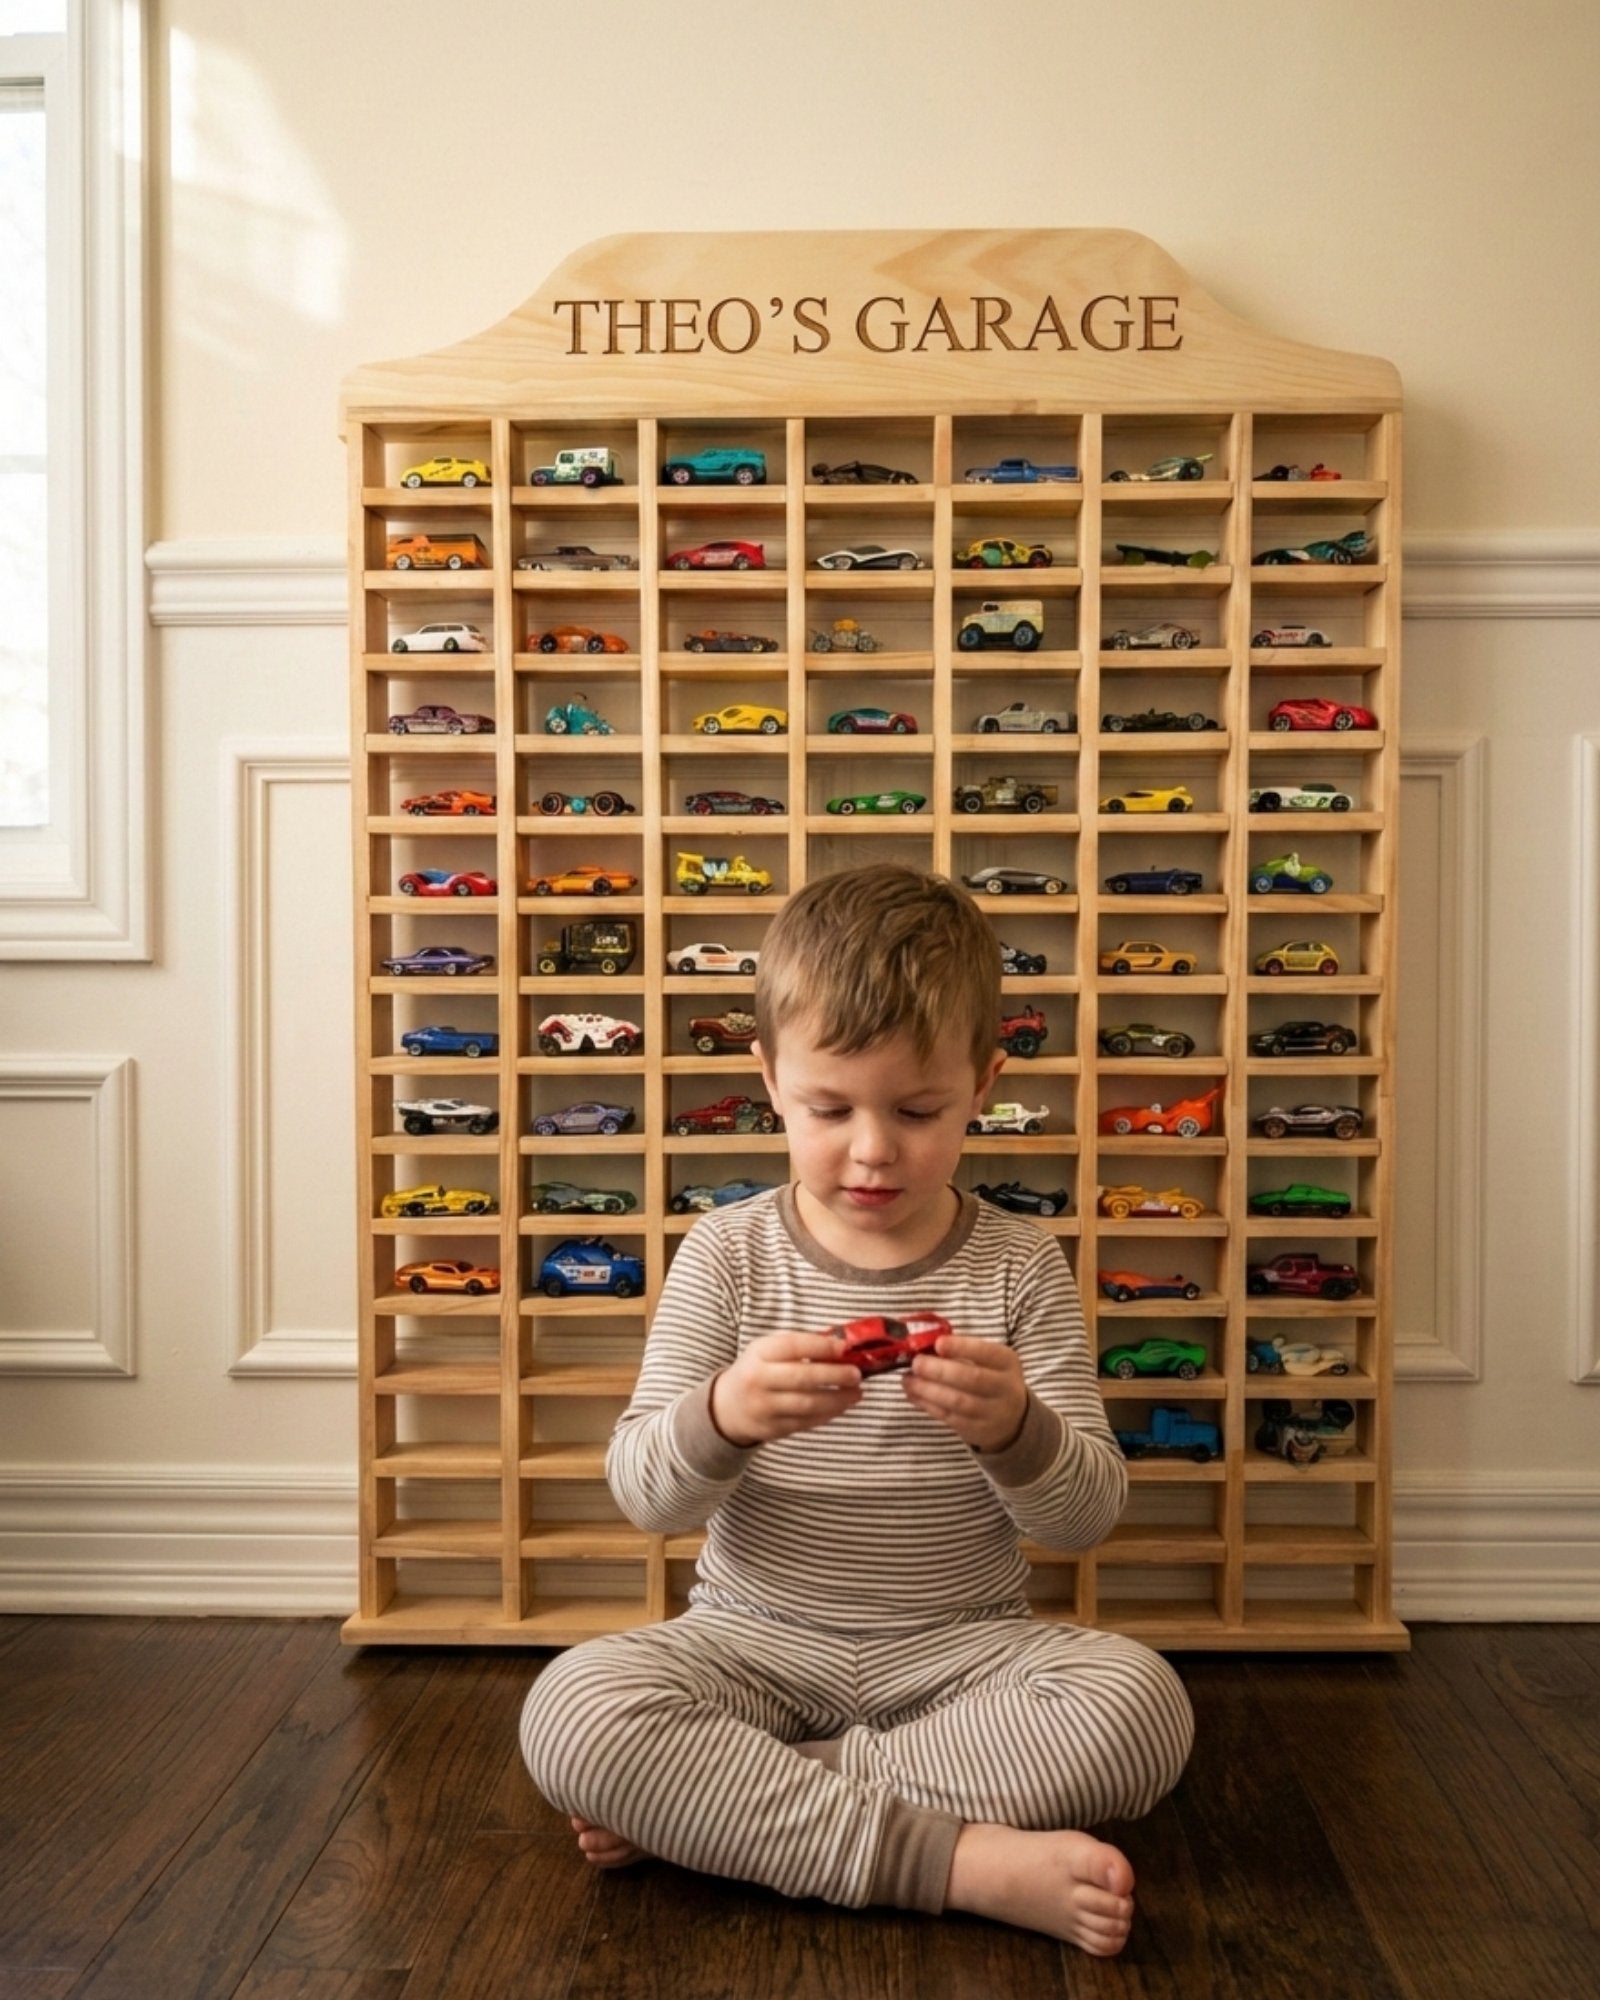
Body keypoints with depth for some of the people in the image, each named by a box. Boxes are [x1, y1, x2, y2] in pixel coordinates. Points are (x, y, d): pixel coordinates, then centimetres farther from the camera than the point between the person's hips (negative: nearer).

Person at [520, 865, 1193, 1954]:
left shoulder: (1021, 1266, -3)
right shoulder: (729, 1253, -3)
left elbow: (1089, 1516, -5)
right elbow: (643, 1493, -6)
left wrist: (1015, 1429, -28)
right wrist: (721, 1418, -29)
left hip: (962, 1647, 1)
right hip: (758, 1638, 0)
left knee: (1141, 1702, -28)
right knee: (572, 1711, -28)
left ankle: (714, 1805, -17)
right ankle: (964, 1860, -22)